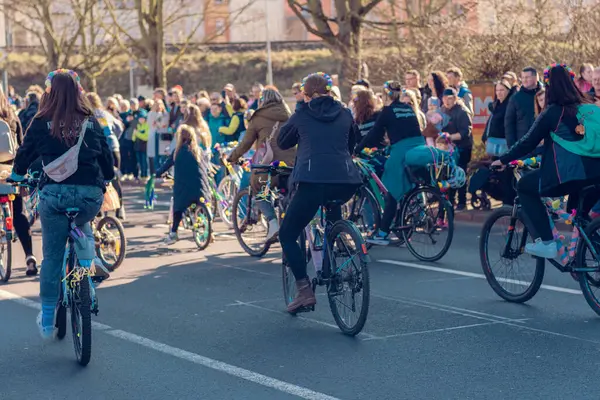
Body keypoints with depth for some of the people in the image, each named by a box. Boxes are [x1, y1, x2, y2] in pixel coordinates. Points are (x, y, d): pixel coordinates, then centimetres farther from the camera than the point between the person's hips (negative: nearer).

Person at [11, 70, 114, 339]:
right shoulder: (91, 123, 4)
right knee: (83, 227, 36)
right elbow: (107, 157, 12)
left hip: (55, 194, -1)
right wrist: (107, 179, 32)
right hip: (91, 195, 1)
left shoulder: (41, 123, -1)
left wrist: (17, 175, 31)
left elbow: (24, 153, 11)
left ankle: (47, 321, 14)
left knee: (52, 258, 9)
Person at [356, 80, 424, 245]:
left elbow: (374, 134, 3)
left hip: (401, 151, -6)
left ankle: (382, 234, -1)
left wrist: (356, 149, 11)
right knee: (411, 190, 16)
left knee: (392, 193, -2)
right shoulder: (409, 108, 19)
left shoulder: (388, 111, 2)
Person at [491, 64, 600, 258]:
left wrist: (502, 160, 20)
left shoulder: (552, 112, 3)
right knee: (577, 217, 29)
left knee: (524, 186, 16)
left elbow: (528, 142, 6)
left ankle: (546, 242, 5)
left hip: (567, 175, -6)